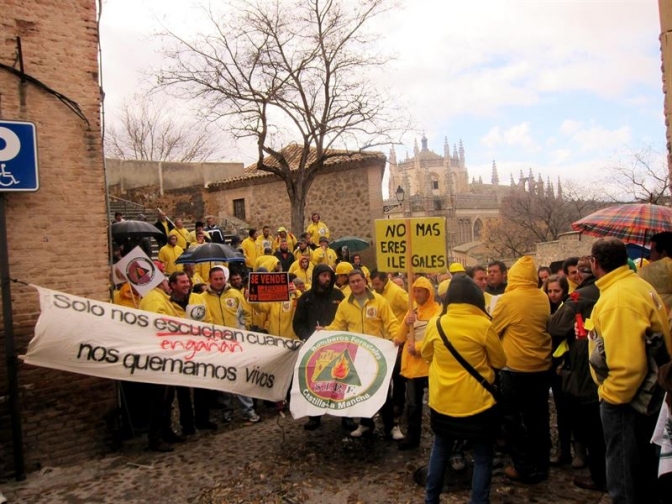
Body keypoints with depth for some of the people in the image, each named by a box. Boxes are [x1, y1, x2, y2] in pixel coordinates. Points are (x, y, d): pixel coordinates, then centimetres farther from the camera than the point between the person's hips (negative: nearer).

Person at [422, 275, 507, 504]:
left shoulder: (436, 323, -7)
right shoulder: (483, 325, -15)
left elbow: (426, 354, 11)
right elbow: (500, 362, 0)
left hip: (442, 402, 4)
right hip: (477, 403, -3)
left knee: (440, 451, 23)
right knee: (482, 458, 14)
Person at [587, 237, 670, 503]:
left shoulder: (618, 299, -26)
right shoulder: (636, 285, 5)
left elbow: (628, 363, -32)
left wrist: (611, 396, -16)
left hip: (624, 401, -10)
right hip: (644, 395, 10)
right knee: (642, 474, 26)